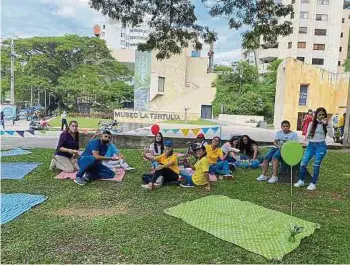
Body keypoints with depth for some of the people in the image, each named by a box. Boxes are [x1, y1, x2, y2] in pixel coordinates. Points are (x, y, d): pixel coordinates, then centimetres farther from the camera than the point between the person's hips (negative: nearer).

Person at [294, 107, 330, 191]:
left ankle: (313, 183, 12)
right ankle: (301, 181, 14)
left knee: (316, 165, 0)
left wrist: (326, 124, -21)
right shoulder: (312, 123, 7)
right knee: (303, 163, -3)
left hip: (321, 146, -2)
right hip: (311, 145, 2)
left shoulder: (325, 124, 1)